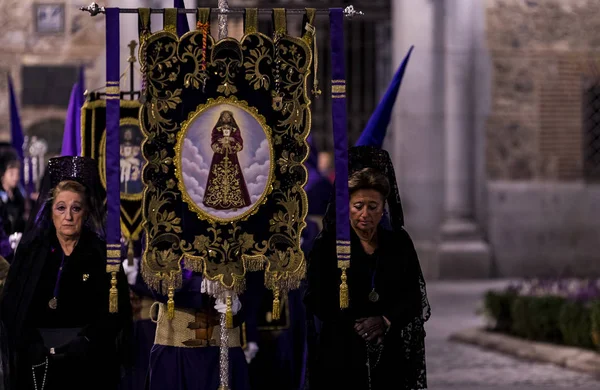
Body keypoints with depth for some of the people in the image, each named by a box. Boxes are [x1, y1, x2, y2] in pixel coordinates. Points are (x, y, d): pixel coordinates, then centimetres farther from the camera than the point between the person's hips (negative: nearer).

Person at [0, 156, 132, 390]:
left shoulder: (103, 254, 0)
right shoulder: (31, 251, 3)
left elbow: (117, 312, -4)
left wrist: (80, 347, -15)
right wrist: (34, 348, -13)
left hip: (87, 364, -1)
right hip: (37, 364, 1)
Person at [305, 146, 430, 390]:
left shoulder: (399, 243, 7)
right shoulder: (327, 245, 1)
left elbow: (414, 297, 3)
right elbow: (316, 301, -4)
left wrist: (385, 321, -14)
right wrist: (354, 326, -15)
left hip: (390, 354, 2)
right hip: (342, 353, -2)